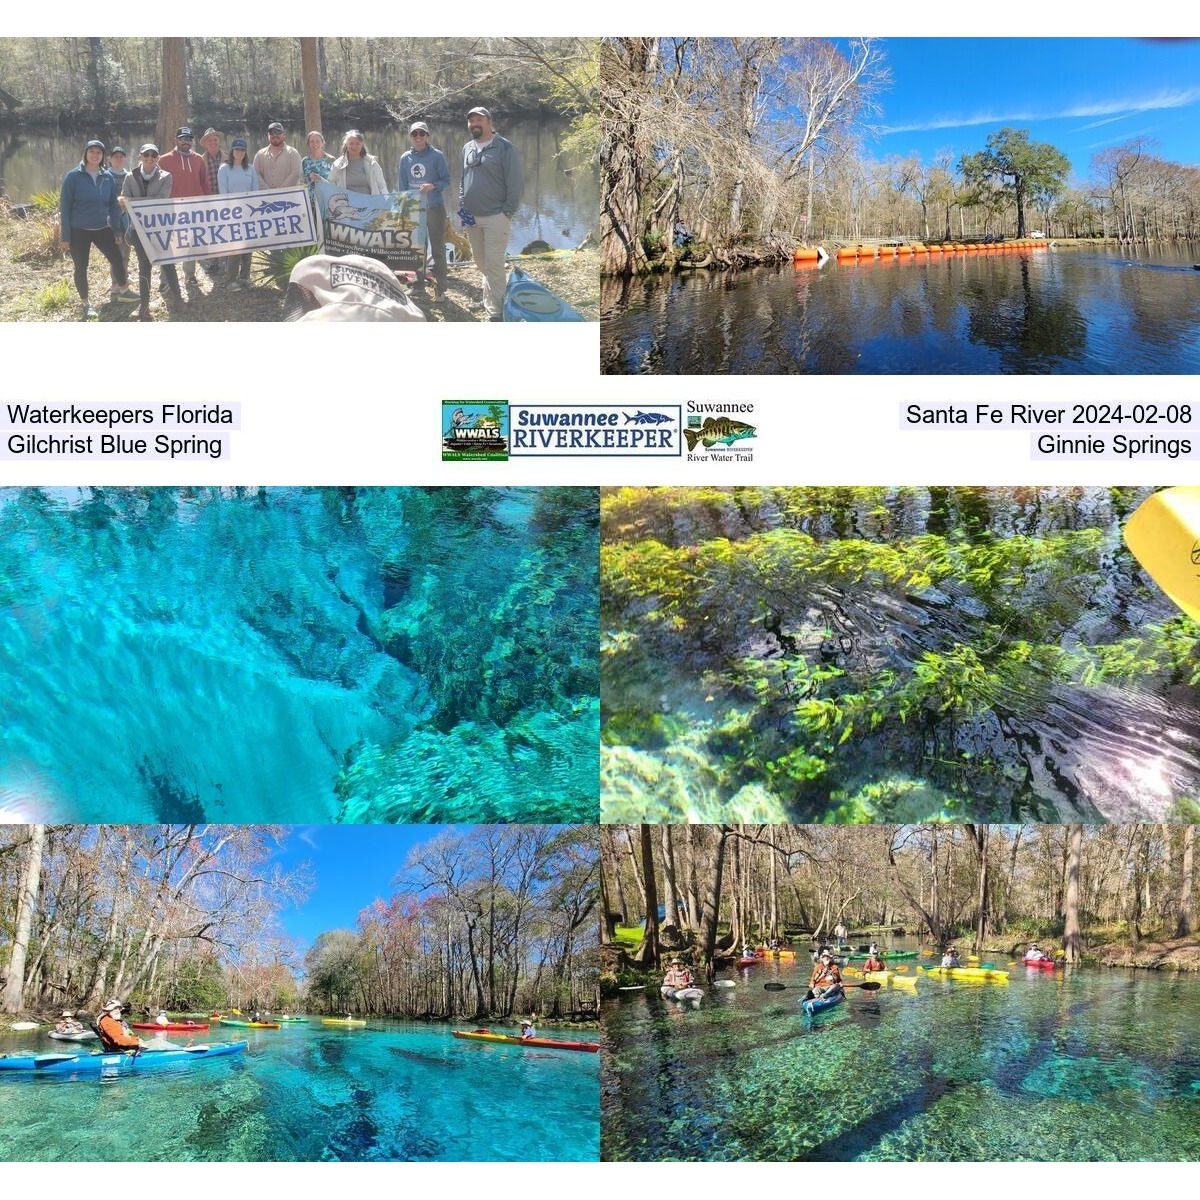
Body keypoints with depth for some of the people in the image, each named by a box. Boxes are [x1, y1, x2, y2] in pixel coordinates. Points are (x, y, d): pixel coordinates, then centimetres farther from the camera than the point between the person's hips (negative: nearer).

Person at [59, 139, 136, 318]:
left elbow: (113, 205, 8)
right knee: (81, 267, 4)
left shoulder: (108, 177, 1)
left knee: (117, 258, 5)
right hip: (78, 230, -3)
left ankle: (123, 290, 28)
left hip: (102, 229, 3)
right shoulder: (74, 176, -10)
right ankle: (84, 303, 18)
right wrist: (65, 234, -11)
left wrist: (117, 230, 5)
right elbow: (64, 206, -8)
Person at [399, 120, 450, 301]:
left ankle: (440, 288, 2)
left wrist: (433, 186, -23)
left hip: (434, 208, -4)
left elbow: (446, 180, -5)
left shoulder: (437, 155, -5)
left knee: (438, 249, -2)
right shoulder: (405, 158, 6)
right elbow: (402, 186, 11)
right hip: (414, 209, 4)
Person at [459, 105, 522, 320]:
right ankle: (488, 300, 32)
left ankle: (495, 314, -7)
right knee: (481, 263, 15)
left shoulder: (505, 148, -8)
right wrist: (462, 207, 9)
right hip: (472, 217, 6)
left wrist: (508, 212, -12)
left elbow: (515, 183, -9)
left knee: (493, 265, -10)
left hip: (495, 217, -6)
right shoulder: (467, 149, 12)